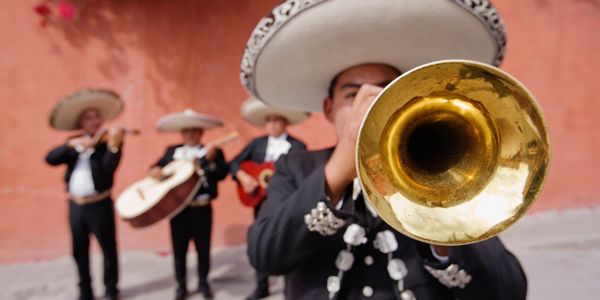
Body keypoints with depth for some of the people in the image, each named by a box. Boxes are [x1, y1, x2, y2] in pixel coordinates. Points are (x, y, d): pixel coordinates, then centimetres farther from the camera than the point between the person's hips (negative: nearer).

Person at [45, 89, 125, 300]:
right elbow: (50, 159, -5)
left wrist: (113, 145, -36)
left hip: (100, 205, -4)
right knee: (79, 251, 13)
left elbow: (109, 168, -21)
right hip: (76, 205, 5)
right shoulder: (73, 143, 10)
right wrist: (73, 144, -19)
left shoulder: (109, 141, -4)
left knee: (108, 248, 4)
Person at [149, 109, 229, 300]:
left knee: (203, 248, 10)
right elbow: (158, 166, 14)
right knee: (179, 250, 11)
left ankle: (203, 283, 29)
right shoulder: (172, 151, 11)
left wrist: (210, 158, -26)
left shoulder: (213, 151, 0)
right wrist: (155, 170, -8)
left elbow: (222, 174, -13)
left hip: (202, 209, -2)